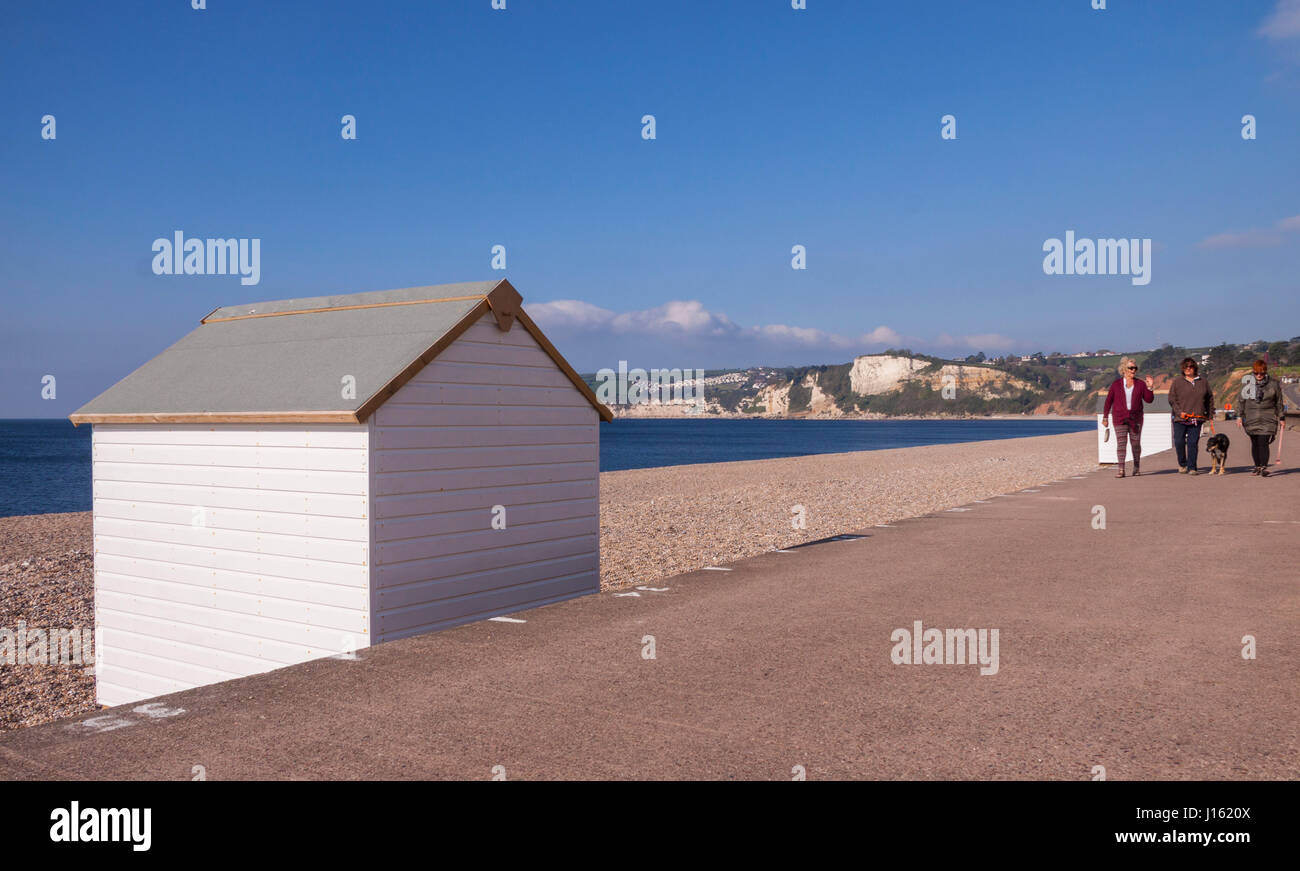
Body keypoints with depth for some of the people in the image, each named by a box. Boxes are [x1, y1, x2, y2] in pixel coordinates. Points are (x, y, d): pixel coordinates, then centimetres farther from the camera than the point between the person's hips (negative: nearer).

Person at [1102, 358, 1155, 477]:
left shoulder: (1140, 384, 6)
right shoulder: (1116, 384, 4)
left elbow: (1149, 400, 5)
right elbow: (1109, 401, 7)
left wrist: (1149, 387, -9)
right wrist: (1105, 417, 5)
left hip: (1135, 419, 1)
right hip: (1120, 418, -1)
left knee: (1136, 443, 7)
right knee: (1121, 443, -9)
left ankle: (1136, 468, 21)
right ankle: (1121, 470, -10)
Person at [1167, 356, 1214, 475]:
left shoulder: (1203, 382, 11)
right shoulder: (1177, 382, 5)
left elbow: (1210, 399, 18)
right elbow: (1172, 399, 1)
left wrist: (1210, 414, 13)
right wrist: (1179, 412, -10)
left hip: (1196, 419, 1)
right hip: (1180, 419, -1)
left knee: (1193, 443, -3)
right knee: (1179, 442, -3)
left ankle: (1191, 468, 2)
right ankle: (1182, 464, 18)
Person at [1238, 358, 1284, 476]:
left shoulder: (1273, 384, 2)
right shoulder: (1248, 383, 5)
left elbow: (1279, 402, 9)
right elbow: (1242, 400, 11)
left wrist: (1281, 417, 8)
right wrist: (1240, 416, 7)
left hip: (1267, 418, -2)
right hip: (1251, 418, 2)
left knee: (1263, 443, -13)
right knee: (1254, 443, 8)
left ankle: (1264, 467, -13)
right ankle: (1257, 466, 18)